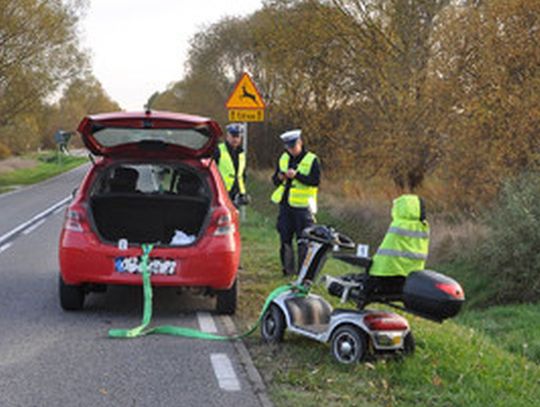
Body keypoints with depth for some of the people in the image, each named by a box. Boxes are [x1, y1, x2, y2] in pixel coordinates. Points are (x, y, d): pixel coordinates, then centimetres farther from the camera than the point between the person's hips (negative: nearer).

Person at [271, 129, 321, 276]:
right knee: (285, 239, 8)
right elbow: (275, 180, 15)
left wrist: (297, 175, -22)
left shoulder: (312, 160, -4)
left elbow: (315, 181, -14)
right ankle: (288, 268, 17)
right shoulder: (283, 158, 13)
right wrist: (280, 177, -9)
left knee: (303, 241, -5)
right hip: (285, 205, 5)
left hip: (302, 205, -5)